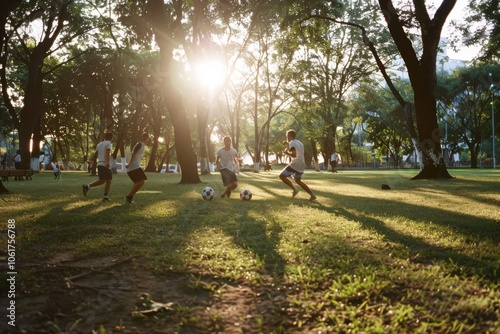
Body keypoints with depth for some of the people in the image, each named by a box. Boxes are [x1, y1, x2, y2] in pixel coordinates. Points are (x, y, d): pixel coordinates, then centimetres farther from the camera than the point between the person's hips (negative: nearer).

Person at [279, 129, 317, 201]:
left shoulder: (292, 143, -10)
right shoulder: (298, 142, 18)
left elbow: (294, 155, -22)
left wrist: (286, 153, -7)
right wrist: (288, 143, 32)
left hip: (295, 164, -9)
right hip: (301, 164, 9)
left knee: (282, 175, -3)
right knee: (298, 180, 23)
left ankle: (294, 189, -15)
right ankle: (312, 195, 16)